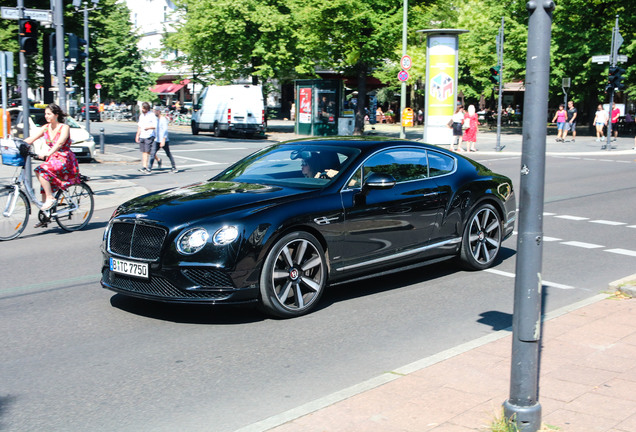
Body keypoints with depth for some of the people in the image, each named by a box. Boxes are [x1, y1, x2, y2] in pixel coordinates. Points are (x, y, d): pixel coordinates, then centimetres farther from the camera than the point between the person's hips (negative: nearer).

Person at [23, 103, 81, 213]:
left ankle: (50, 198, -19)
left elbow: (60, 143, -27)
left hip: (65, 160, -6)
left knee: (40, 171, -27)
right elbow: (30, 139, 2)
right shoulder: (45, 128, 8)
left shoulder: (64, 128, -11)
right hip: (52, 159, 7)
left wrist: (48, 153, -42)